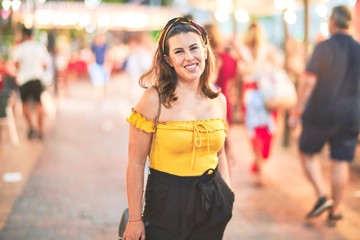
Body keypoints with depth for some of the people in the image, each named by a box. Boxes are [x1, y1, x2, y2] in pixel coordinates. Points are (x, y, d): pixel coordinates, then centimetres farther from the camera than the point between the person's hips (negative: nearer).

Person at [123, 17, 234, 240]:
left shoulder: (219, 100, 1)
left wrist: (228, 196, 3)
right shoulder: (154, 100, -13)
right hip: (168, 203, -4)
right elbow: (136, 163, -11)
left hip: (212, 203, 4)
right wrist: (135, 219, -10)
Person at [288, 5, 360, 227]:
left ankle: (322, 196, 2)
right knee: (341, 162, 7)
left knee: (307, 153, 15)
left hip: (321, 112, -3)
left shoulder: (324, 47, -11)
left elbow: (309, 82, -16)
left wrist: (297, 110, -10)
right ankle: (335, 212, 13)